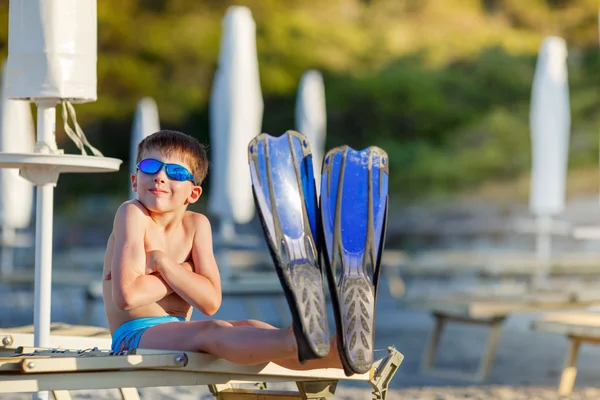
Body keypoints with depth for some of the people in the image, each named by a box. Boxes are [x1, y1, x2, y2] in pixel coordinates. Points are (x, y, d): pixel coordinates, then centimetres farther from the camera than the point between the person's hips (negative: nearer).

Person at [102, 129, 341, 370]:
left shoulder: (197, 225, 8)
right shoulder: (133, 213, -7)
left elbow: (210, 303, -4)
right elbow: (127, 296, -20)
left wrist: (161, 261, -11)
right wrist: (184, 272, -8)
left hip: (179, 336, 6)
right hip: (135, 336, -6)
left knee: (252, 329, -23)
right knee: (211, 330, -34)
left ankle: (335, 353, -50)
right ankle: (295, 342, -62)